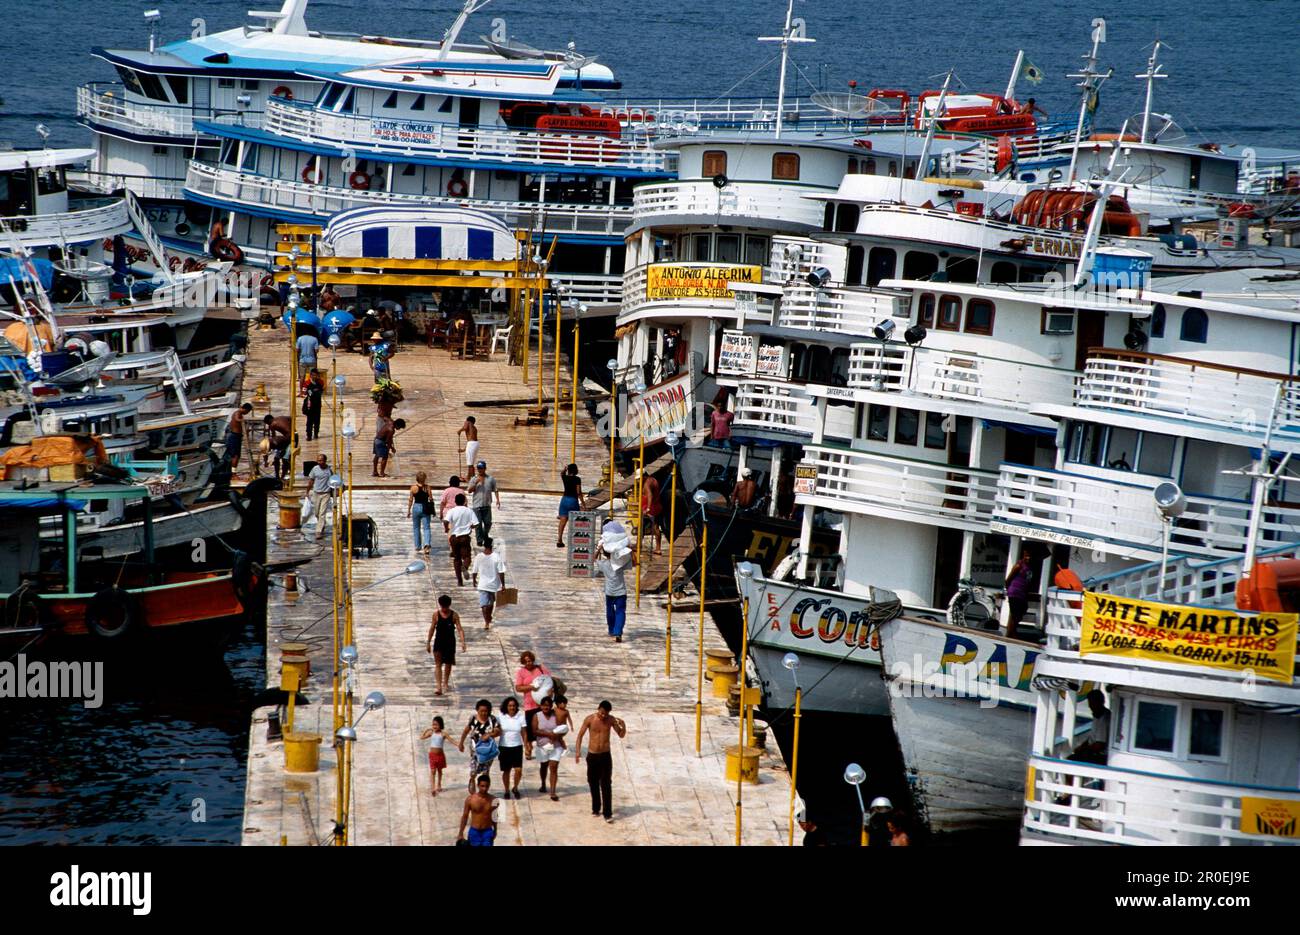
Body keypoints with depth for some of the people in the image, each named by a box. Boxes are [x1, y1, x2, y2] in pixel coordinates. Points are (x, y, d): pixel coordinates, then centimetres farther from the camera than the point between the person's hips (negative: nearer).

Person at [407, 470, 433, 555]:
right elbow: (431, 499, 0)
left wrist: (408, 511, 6)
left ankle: (418, 546, 20)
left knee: (416, 528, 15)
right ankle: (427, 544, -23)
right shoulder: (427, 487, -3)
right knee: (426, 527, 0)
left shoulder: (413, 487, -6)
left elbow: (410, 500, -3)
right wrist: (432, 510, 10)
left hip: (416, 507, 0)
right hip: (425, 508, 0)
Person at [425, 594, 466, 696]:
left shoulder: (454, 615, -5)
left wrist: (462, 642, -20)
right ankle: (438, 686, -15)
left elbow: (460, 629, -8)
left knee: (448, 664, 13)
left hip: (450, 642, 1)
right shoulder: (436, 614, -3)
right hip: (439, 642, -1)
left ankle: (445, 683, 31)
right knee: (438, 664, -8)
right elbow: (432, 628, 4)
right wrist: (428, 643, 5)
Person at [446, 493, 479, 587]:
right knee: (466, 556, 1)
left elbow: (446, 521, -21)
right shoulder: (469, 511, -1)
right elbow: (475, 524, -6)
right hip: (465, 536, -1)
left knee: (457, 559, 11)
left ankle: (460, 581, 10)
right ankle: (465, 567, -35)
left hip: (454, 536, 1)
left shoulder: (452, 511, -5)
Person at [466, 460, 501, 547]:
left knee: (488, 523, 2)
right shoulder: (473, 479, 6)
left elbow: (495, 490, 8)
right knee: (478, 524, -4)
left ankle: (485, 536, 26)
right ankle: (480, 540, 1)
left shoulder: (490, 479, 7)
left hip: (487, 505, 1)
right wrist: (476, 483, -16)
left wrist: (498, 500, -3)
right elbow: (470, 490, -2)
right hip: (476, 505, -1)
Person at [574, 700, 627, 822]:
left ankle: (608, 813, -9)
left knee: (606, 785, -7)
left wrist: (623, 726, -17)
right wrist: (577, 751, -11)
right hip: (592, 756, 1)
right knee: (593, 784, 11)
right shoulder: (590, 719, -7)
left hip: (605, 756, -1)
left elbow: (621, 735, 4)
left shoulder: (611, 720, -4)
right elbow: (580, 735, -2)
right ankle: (596, 808, 28)